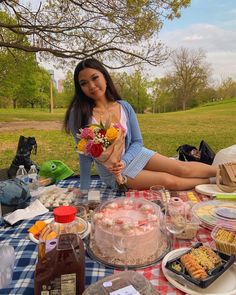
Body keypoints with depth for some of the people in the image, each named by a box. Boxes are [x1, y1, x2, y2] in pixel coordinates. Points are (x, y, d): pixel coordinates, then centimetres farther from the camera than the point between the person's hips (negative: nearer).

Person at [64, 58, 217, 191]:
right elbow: (85, 155, -13)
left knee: (183, 168, -6)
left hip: (133, 154, 3)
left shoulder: (124, 107, -10)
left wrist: (124, 162, -23)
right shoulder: (78, 114, -20)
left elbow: (137, 142, -4)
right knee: (169, 181, -12)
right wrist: (84, 191, -12)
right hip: (113, 173, -3)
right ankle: (212, 182, 9)